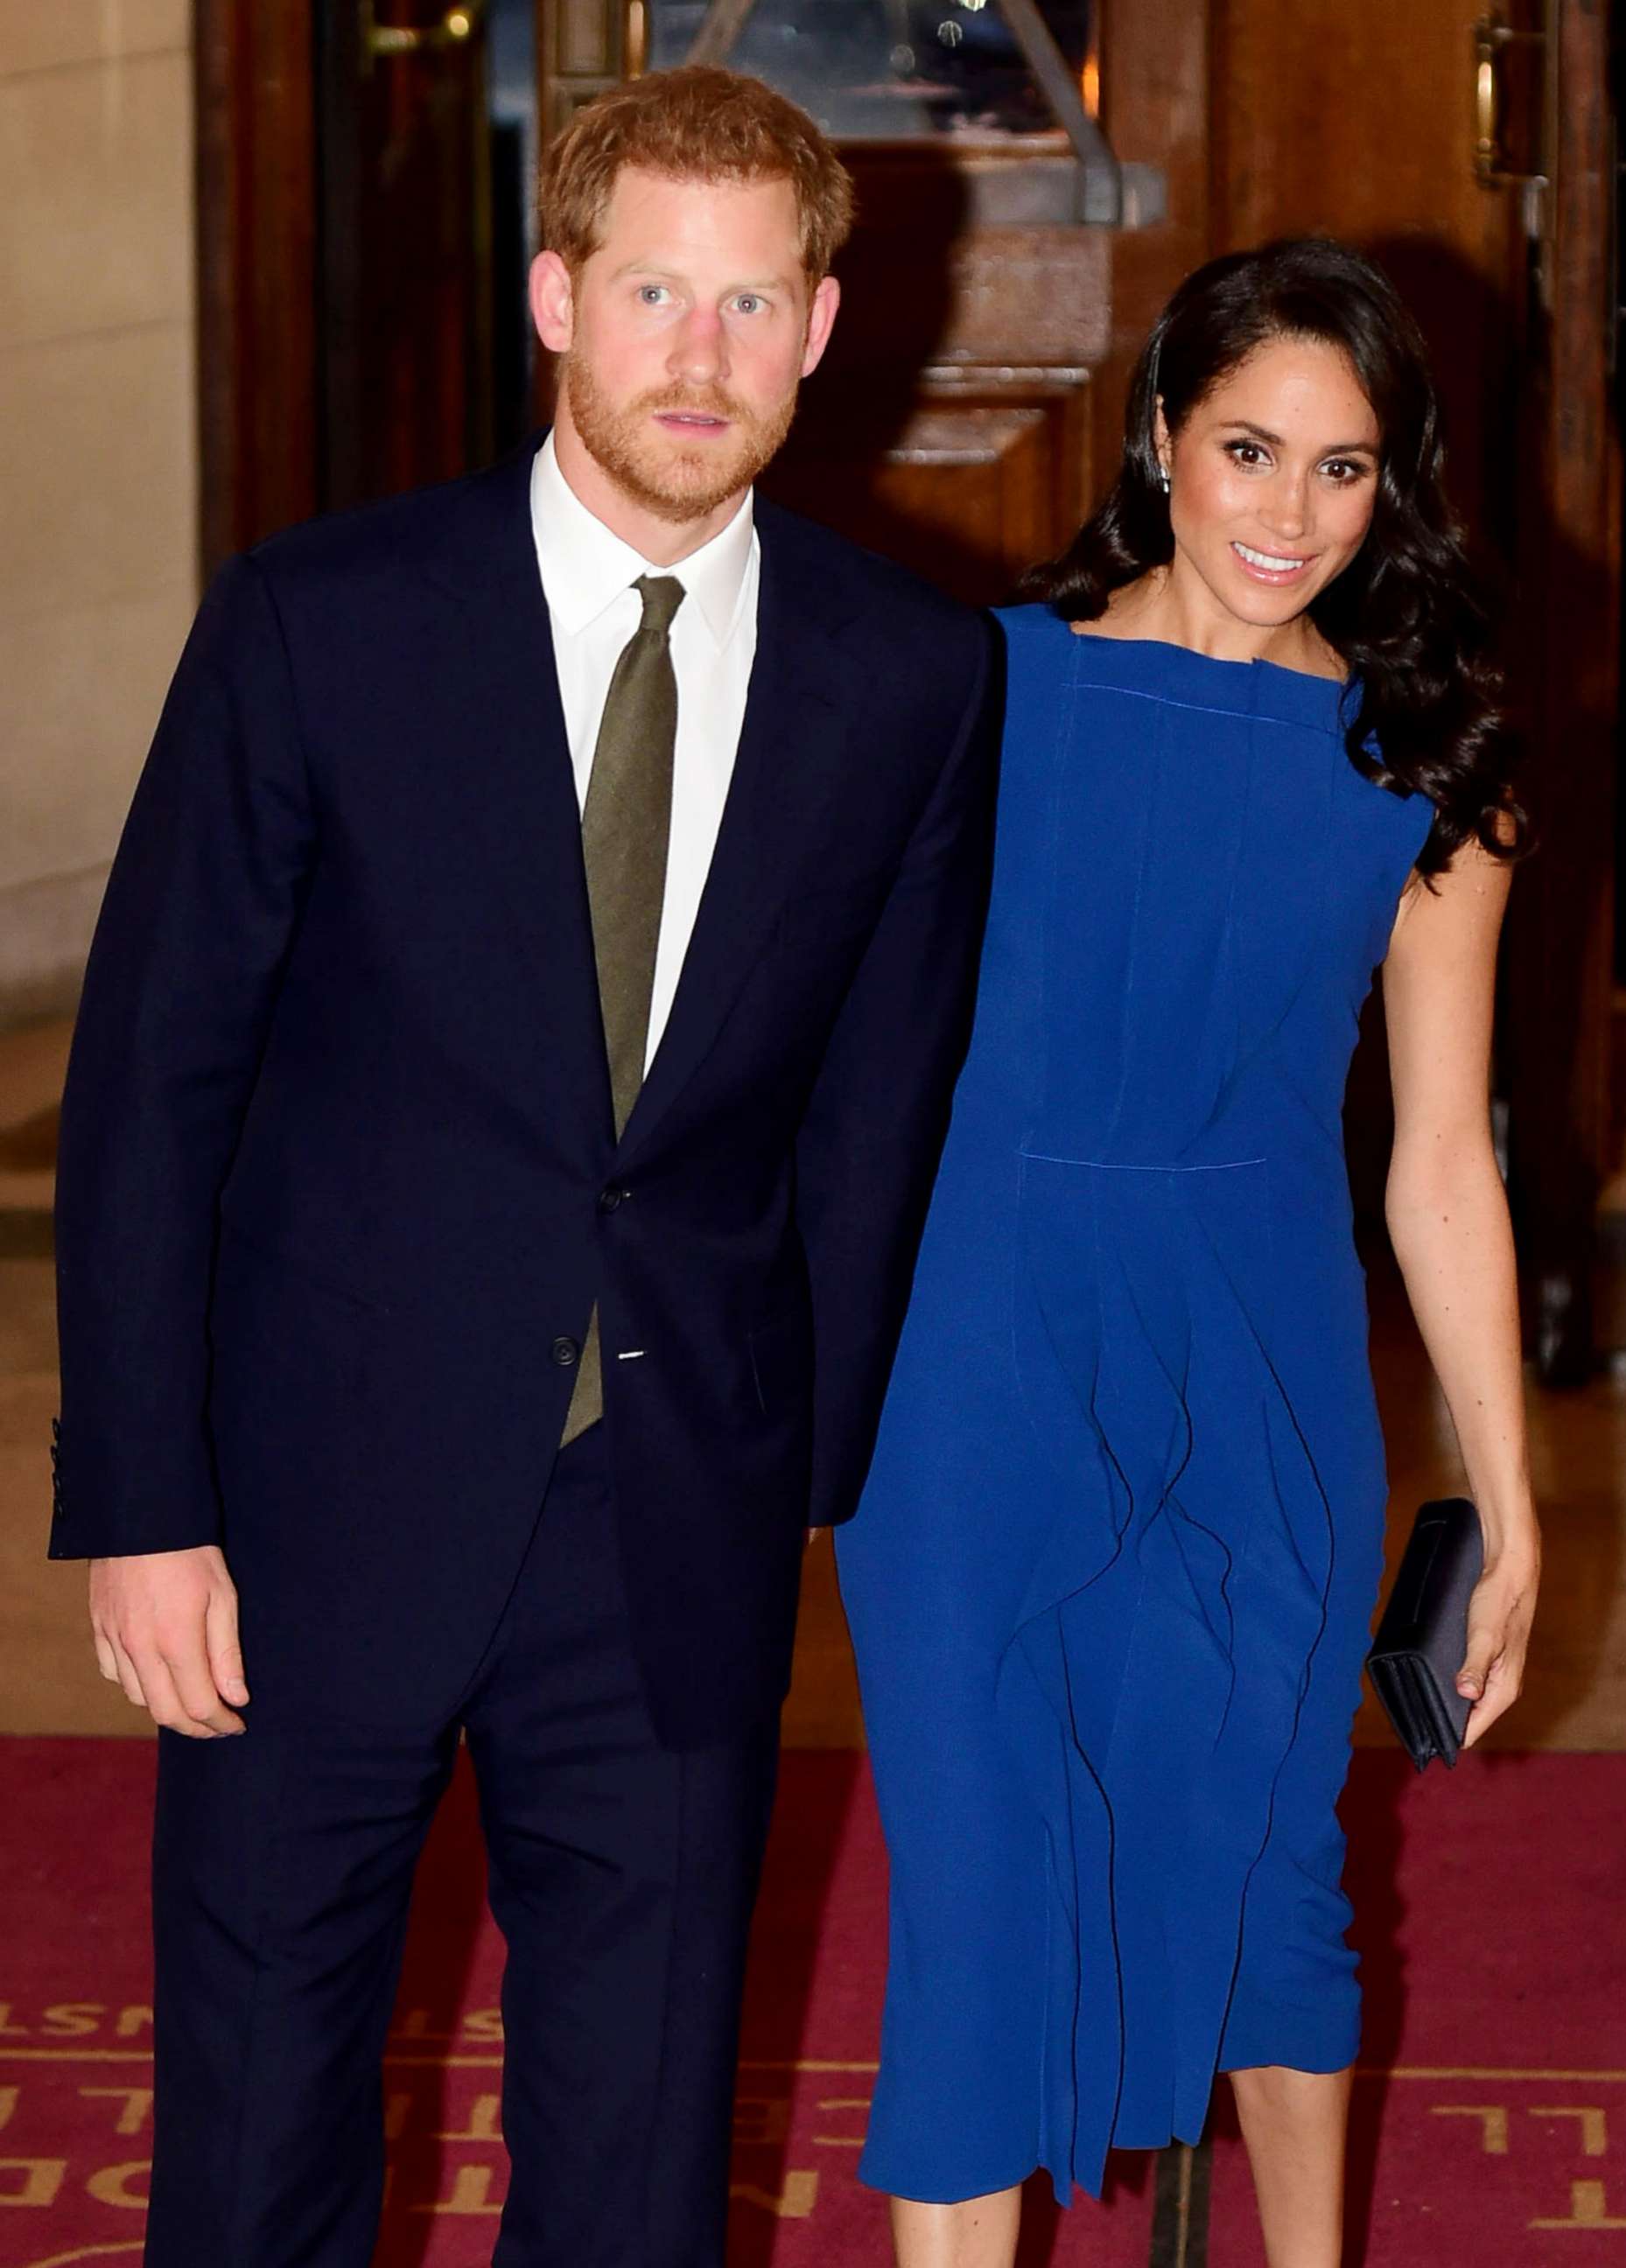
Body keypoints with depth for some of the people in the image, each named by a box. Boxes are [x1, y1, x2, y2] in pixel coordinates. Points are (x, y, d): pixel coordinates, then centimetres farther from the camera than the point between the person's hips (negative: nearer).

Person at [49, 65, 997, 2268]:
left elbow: (880, 1096, 9)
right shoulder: (321, 621, -8)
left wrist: (841, 1462, 8)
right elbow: (148, 1078, -5)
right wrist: (139, 1505, -9)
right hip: (326, 1505, -1)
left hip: (688, 1526, 2)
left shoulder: (911, 677, -1)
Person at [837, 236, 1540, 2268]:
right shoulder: (983, 691, -4)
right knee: (982, 1878, -1)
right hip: (987, 1360, -2)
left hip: (1265, 1375, 2)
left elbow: (1441, 1160, 3)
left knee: (1263, 1849, 15)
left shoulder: (1421, 769, 0)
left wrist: (1508, 1509, 4)